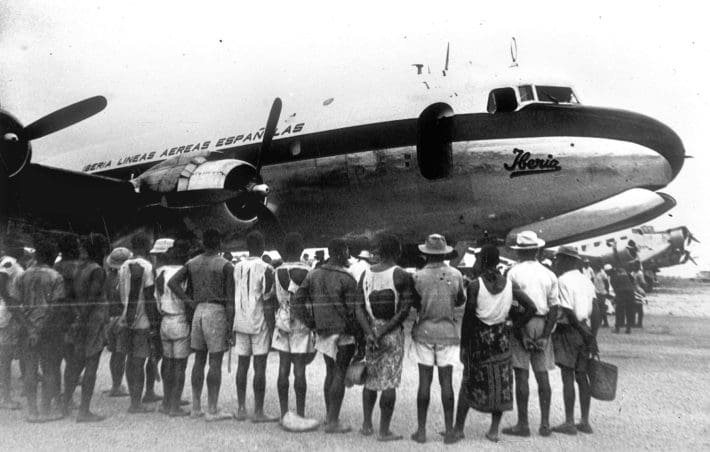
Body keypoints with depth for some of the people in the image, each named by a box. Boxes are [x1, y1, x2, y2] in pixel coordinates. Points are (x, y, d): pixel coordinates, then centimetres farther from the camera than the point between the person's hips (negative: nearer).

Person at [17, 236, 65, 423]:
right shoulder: (55, 277, -9)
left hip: (29, 328, 5)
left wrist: (31, 327, 10)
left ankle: (31, 410, 15)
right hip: (49, 328, -4)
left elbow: (20, 302, 6)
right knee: (50, 368, 4)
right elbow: (55, 307, -13)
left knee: (30, 369, 10)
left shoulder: (24, 276, 5)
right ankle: (45, 410, 6)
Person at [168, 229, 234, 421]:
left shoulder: (192, 263, 10)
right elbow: (230, 299, -8)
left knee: (199, 359, 13)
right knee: (215, 362, -1)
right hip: (216, 311, -6)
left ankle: (196, 407, 19)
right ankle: (212, 410, 2)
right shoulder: (225, 266, -5)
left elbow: (172, 282, 0)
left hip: (198, 311, 6)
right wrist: (230, 324, -5)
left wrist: (189, 301, 4)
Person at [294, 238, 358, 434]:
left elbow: (298, 300, 3)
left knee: (330, 372, 19)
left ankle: (329, 415, 29)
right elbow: (353, 310, -14)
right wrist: (357, 333, -4)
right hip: (342, 332, -6)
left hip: (322, 330, 7)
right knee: (340, 374, 1)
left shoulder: (314, 274, 5)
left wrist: (311, 323, 8)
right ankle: (333, 421, 3)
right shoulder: (346, 278, -14)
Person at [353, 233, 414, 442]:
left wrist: (370, 333, -9)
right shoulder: (401, 276, -9)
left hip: (370, 331, 5)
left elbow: (359, 307, -2)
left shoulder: (365, 274, 4)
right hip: (393, 333, -5)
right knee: (389, 382, 2)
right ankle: (384, 431, 8)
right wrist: (383, 332, -12)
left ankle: (367, 425, 25)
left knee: (370, 379, 18)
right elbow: (404, 309, -15)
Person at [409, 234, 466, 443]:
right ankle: (449, 429, 13)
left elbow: (413, 304, -1)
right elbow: (461, 300, 10)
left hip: (424, 331, -1)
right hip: (447, 331, 1)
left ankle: (421, 430, 9)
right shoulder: (455, 275, -4)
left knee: (424, 381, 4)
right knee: (446, 381, 7)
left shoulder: (419, 276, -9)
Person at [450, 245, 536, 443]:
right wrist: (517, 324, 6)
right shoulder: (509, 283, -4)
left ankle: (458, 429, 12)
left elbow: (468, 317, -10)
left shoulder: (475, 285, -14)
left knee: (470, 383, 8)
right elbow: (531, 307, -7)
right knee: (501, 382, 12)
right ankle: (494, 430, 16)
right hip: (501, 336, 3)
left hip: (479, 336, -2)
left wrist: (463, 344, -1)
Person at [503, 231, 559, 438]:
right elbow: (554, 307, 3)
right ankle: (545, 424, 13)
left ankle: (523, 424, 2)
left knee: (521, 375, -2)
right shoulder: (549, 275, 8)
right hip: (542, 326, 4)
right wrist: (545, 335, 2)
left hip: (521, 325, -4)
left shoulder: (514, 273, -6)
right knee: (542, 375, 9)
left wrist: (521, 334, -9)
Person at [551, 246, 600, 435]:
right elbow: (595, 312, 7)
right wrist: (592, 336, 5)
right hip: (584, 332, 7)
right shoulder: (586, 281, 12)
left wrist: (586, 334, -9)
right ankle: (585, 422, 14)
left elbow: (568, 313, -16)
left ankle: (569, 423, -3)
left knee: (568, 377, -4)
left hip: (568, 330, -7)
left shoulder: (563, 281, -10)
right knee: (582, 376, 10)